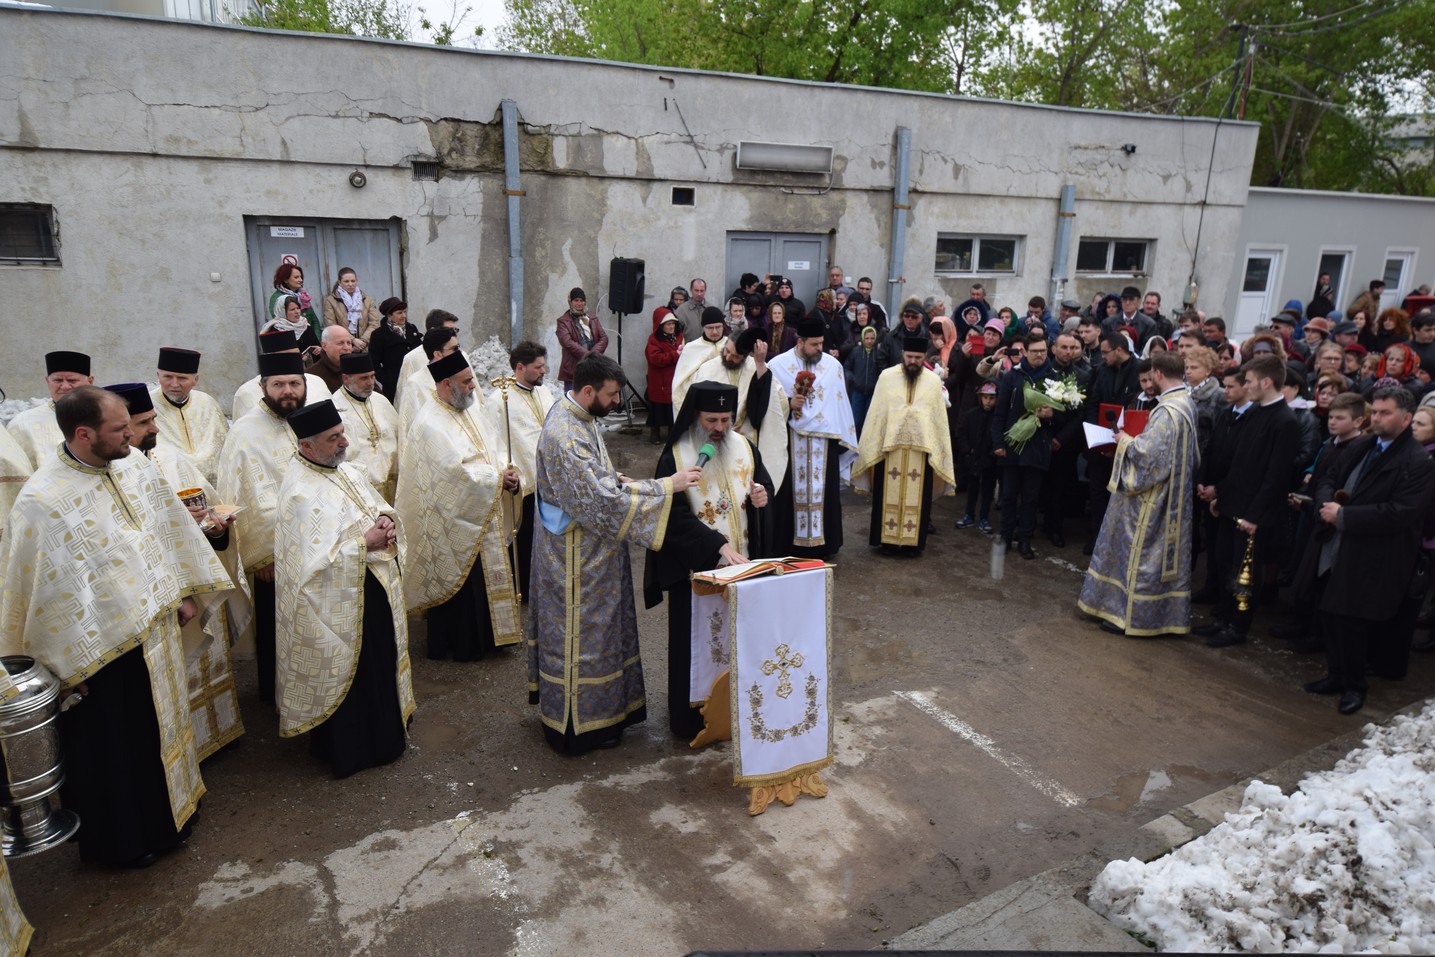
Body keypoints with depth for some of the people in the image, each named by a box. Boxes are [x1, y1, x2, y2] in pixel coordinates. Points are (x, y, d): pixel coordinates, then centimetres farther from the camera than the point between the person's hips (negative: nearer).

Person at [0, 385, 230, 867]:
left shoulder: (134, 471, -5)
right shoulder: (41, 502, -24)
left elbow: (169, 528, 9)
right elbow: (43, 590, -19)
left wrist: (185, 591, 11)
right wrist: (68, 665, -14)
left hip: (155, 629, 7)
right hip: (100, 648, -6)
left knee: (161, 725, 23)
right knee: (112, 746, 13)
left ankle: (167, 813, 46)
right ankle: (119, 839, 36)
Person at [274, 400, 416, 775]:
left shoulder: (349, 472, 6)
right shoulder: (300, 492, -22)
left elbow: (381, 507, 18)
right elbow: (316, 559, -27)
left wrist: (386, 521, -5)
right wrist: (365, 542, -21)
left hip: (377, 590, 9)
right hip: (338, 605, -9)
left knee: (380, 666, 21)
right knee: (346, 677, 7)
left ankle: (381, 734, 39)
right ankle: (348, 750, 25)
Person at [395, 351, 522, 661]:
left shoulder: (470, 412, 8)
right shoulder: (430, 424, -20)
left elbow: (494, 449, 12)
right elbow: (457, 470, -26)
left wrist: (507, 473, -9)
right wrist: (498, 477, -15)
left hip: (484, 518, 9)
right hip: (454, 521, -8)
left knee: (486, 577, 16)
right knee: (459, 583, 3)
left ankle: (484, 634, 32)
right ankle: (458, 644, 19)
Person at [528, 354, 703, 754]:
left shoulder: (578, 417, 4)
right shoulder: (564, 436, -28)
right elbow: (602, 500, -30)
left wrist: (616, 481, 1)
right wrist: (668, 485, -26)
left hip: (591, 550, 10)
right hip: (577, 556, -10)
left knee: (595, 628, 21)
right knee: (581, 633, 4)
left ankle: (596, 710, 37)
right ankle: (577, 725, 21)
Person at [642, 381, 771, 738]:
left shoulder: (744, 446, 4)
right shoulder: (675, 457, -11)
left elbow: (764, 482, 17)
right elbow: (675, 516, -17)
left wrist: (763, 495, -9)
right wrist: (718, 546, -27)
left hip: (741, 561, 5)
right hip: (694, 566, -4)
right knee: (695, 640, 2)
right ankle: (691, 715, 16)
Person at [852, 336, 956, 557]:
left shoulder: (934, 381, 4)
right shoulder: (887, 377, 2)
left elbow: (939, 416, 6)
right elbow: (876, 413, 4)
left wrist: (938, 449, 2)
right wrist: (872, 446, 2)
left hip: (922, 447, 1)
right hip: (890, 444, 0)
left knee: (917, 496, 5)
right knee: (889, 495, 4)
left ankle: (913, 541, 14)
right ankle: (887, 539, 14)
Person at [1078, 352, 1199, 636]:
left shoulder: (1168, 410, -24)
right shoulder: (1186, 402, 6)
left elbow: (1150, 453, -27)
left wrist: (1126, 441, -11)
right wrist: (1136, 439, 9)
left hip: (1154, 498, -9)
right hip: (1173, 493, 10)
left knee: (1144, 553, 1)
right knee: (1165, 552, 17)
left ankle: (1133, 615, 11)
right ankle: (1169, 613, 28)